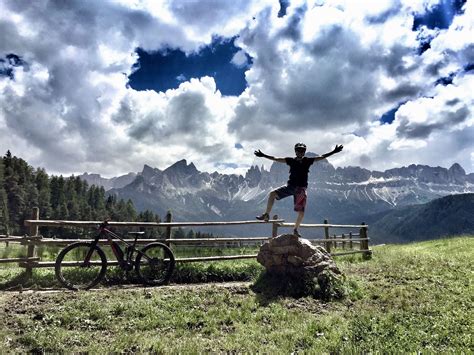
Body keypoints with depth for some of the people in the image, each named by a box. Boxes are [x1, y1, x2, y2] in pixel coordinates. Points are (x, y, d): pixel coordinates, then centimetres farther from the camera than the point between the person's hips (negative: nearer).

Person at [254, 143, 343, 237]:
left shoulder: (308, 161, 2)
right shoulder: (291, 160, 3)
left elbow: (322, 157, 1)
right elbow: (276, 159, 2)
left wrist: (333, 152, -6)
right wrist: (263, 155, -3)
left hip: (301, 189, -1)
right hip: (290, 186, 1)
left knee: (301, 212, -3)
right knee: (272, 194, -17)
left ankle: (295, 230, 19)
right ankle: (266, 215, -3)